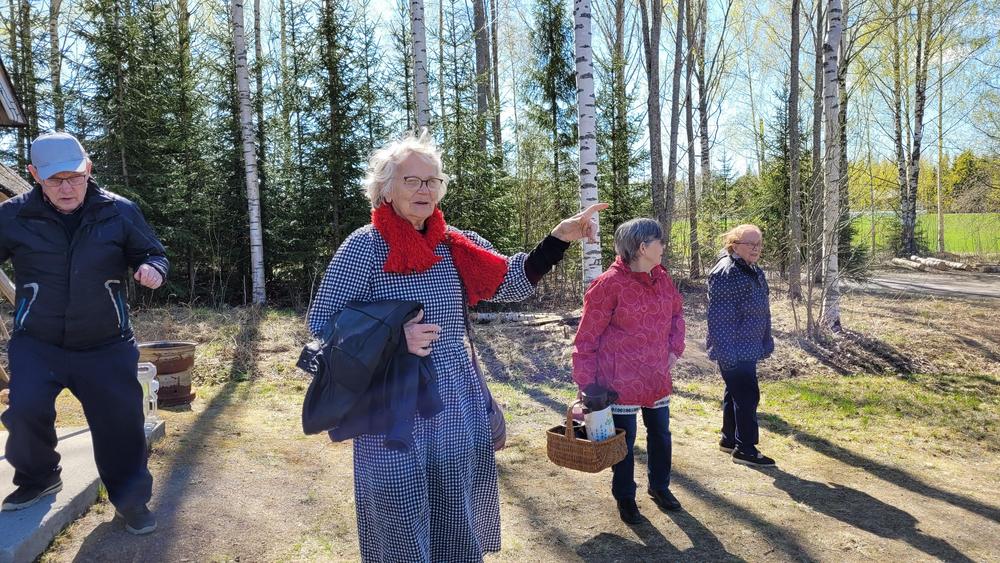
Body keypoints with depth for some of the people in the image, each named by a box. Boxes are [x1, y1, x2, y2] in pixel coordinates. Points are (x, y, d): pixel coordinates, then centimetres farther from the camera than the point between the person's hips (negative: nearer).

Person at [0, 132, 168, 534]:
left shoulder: (119, 212, -5)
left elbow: (153, 254, 5)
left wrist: (153, 269, -19)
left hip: (106, 345, 0)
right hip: (36, 344, 0)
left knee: (120, 420, 3)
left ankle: (130, 498, 25)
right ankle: (38, 478, 16)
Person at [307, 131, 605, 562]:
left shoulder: (458, 245, 4)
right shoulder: (363, 247, -10)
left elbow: (514, 282, 7)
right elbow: (320, 325, -8)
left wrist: (561, 238, -6)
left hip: (457, 410, 5)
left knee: (457, 525, 17)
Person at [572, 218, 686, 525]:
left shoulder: (661, 277, 2)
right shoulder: (609, 284, -18)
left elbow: (677, 313, 20)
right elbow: (587, 337, -14)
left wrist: (674, 349, 8)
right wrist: (586, 382, -15)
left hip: (657, 377, 6)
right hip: (621, 380, -6)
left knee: (660, 433, 19)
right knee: (624, 439, 8)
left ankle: (659, 486, 42)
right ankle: (624, 497, 29)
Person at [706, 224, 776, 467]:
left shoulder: (754, 271, 13)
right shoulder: (726, 273, -18)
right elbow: (719, 316, -21)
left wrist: (765, 342, 21)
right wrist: (726, 351, -22)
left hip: (749, 348, 10)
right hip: (735, 350, -10)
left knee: (735, 393, 17)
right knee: (747, 395, -6)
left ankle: (729, 439, 29)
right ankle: (745, 449, 5)